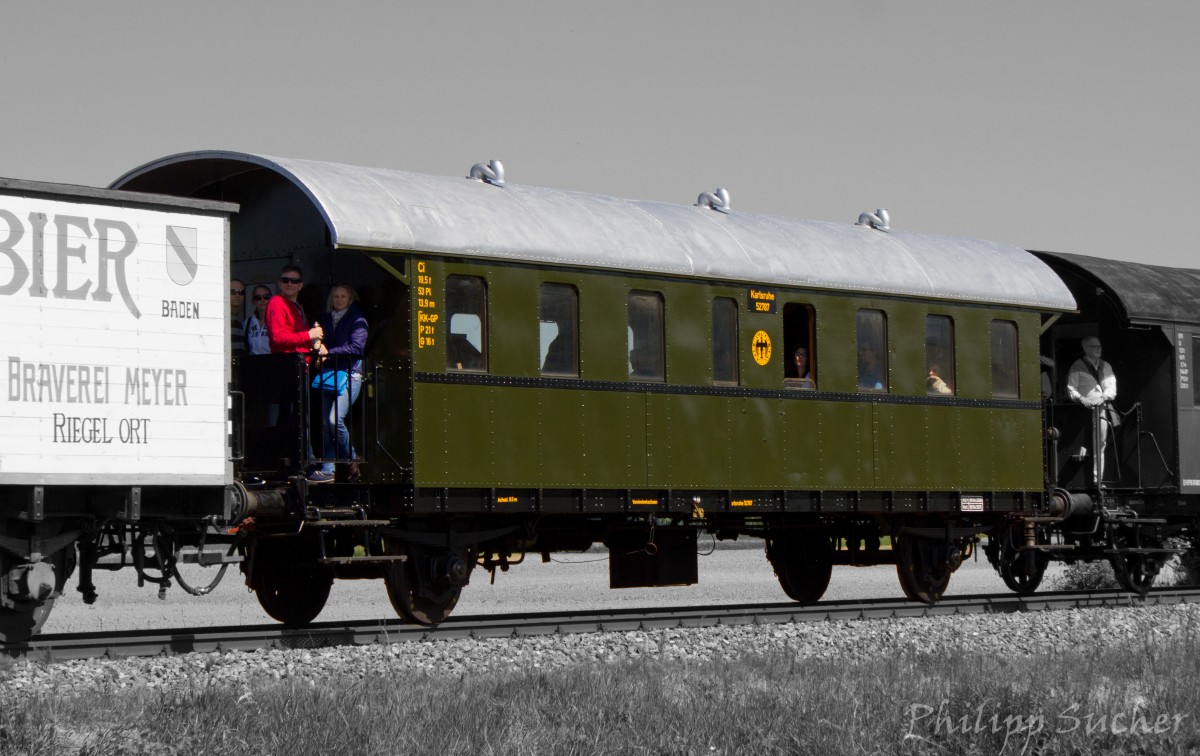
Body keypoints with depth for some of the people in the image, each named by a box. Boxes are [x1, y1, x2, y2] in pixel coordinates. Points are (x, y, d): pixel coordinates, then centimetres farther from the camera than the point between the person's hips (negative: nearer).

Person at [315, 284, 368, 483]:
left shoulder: (357, 319, 2)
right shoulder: (325, 319, 20)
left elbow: (356, 347, -8)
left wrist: (329, 352, -10)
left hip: (349, 374, -6)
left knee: (335, 419, -19)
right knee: (326, 423, -2)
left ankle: (352, 459, -1)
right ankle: (327, 468, 0)